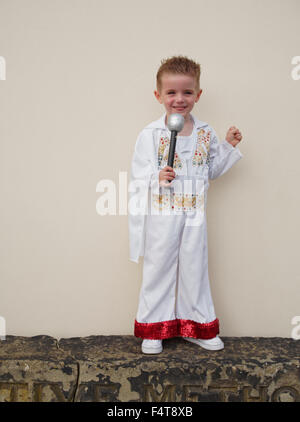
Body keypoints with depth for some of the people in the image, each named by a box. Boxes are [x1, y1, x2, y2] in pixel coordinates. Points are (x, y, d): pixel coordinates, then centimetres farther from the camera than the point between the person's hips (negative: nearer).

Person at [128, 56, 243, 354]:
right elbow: (138, 176, -5)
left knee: (195, 268, 13)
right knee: (158, 268, 9)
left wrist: (228, 146, 5)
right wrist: (158, 178, -24)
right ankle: (153, 328, 27)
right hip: (161, 215, -3)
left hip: (195, 215, 3)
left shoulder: (206, 133, 5)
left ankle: (197, 326, 31)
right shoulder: (150, 134, -7)